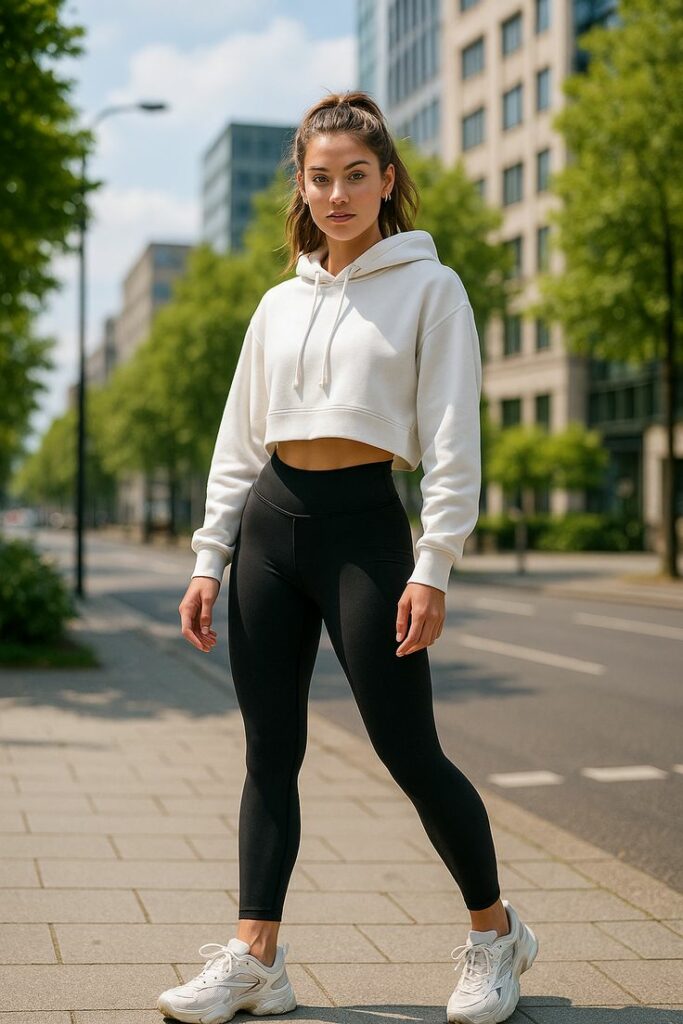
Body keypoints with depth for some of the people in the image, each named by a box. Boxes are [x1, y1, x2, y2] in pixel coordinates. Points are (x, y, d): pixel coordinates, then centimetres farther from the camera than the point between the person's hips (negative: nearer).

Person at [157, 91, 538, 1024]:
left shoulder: (429, 288, 1)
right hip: (269, 520, 5)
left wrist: (433, 568, -13)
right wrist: (209, 561, 9)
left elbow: (453, 439, -5)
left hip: (363, 523, -5)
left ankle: (496, 931, 17)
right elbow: (239, 440, 16)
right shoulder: (280, 304, 15)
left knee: (407, 748, -4)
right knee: (270, 749, 5)